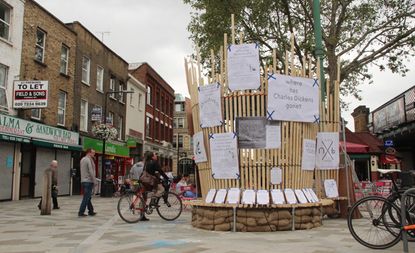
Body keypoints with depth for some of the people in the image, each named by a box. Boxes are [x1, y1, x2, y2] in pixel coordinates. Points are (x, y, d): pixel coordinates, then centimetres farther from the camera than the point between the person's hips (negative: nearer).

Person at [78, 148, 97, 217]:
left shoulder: (82, 159, 15)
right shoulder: (88, 160, -13)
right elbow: (91, 172, -18)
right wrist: (94, 181, -13)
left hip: (83, 181, 9)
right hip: (88, 181, -9)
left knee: (88, 197, 13)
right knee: (86, 197, -5)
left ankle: (91, 211, 21)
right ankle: (81, 212, -5)